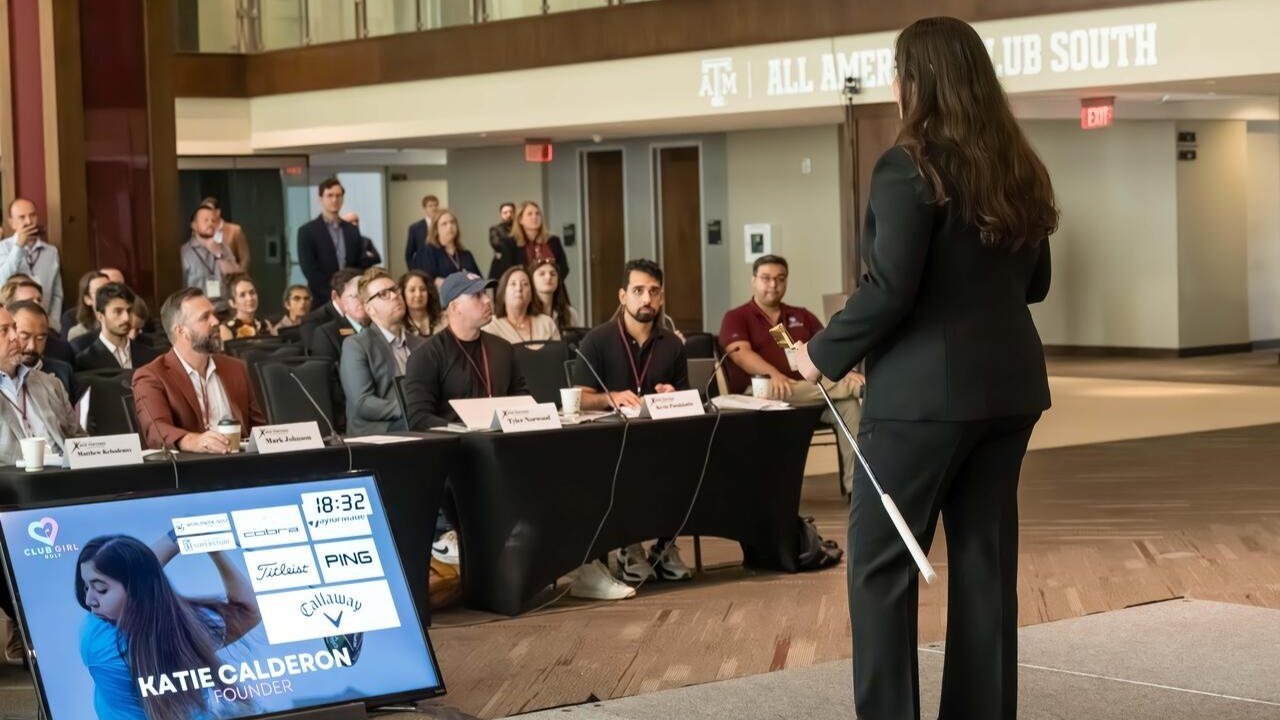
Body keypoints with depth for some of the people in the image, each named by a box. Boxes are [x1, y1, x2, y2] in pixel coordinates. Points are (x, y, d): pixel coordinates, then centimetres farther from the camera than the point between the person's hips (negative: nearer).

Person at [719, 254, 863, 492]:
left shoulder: (802, 317, 24)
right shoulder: (736, 318, 8)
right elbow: (741, 354, -11)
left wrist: (847, 371, -11)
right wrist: (774, 374, -30)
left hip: (810, 390, 4)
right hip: (762, 392, -4)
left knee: (849, 404, -27)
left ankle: (855, 484, -29)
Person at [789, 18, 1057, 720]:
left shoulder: (910, 165, -13)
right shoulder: (1019, 170, 10)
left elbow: (888, 289, -18)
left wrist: (823, 354, -5)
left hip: (926, 389, -7)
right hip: (1009, 384, 7)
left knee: (880, 560, 2)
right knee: (985, 558, 10)